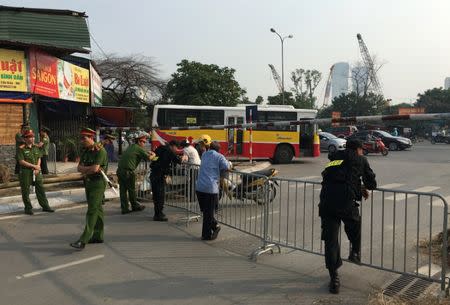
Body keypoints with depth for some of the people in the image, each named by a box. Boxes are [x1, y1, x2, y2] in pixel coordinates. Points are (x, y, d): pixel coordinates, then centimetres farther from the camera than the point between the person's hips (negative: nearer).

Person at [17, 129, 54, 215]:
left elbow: (39, 158, 9)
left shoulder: (36, 147, 8)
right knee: (25, 191, 4)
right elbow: (21, 161, -15)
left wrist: (38, 168, -8)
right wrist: (34, 166, -14)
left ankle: (45, 206, 14)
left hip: (36, 172, 5)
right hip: (25, 172, -5)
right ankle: (28, 208, 15)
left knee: (41, 189, 6)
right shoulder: (21, 149, -9)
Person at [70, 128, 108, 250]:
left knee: (92, 210, -11)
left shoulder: (100, 151, -14)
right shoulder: (85, 151, 13)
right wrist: (90, 169, -13)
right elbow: (79, 167, 6)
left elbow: (95, 168, -22)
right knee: (97, 209, 14)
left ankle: (83, 240, -14)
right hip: (88, 183, 9)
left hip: (98, 183, -9)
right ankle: (98, 236, 21)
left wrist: (85, 170, -3)